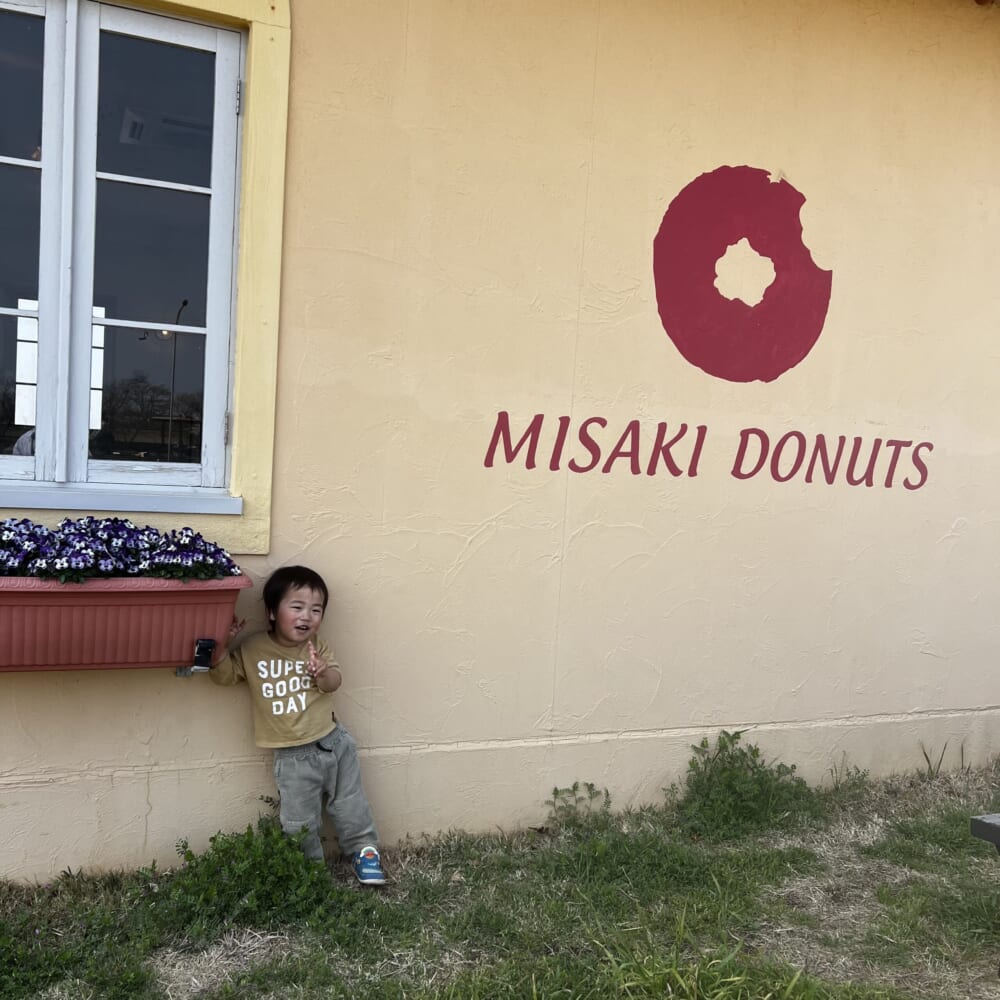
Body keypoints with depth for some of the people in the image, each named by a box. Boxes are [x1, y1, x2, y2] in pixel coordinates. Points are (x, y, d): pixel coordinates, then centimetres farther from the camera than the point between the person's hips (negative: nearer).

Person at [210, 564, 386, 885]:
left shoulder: (317, 646, -3)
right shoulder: (252, 649, -8)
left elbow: (334, 683, -9)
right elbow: (222, 674, -3)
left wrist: (322, 672, -31)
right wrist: (222, 642, -19)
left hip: (332, 742, 2)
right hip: (293, 757, -1)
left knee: (350, 803, 15)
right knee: (299, 823, 8)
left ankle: (363, 849, 35)